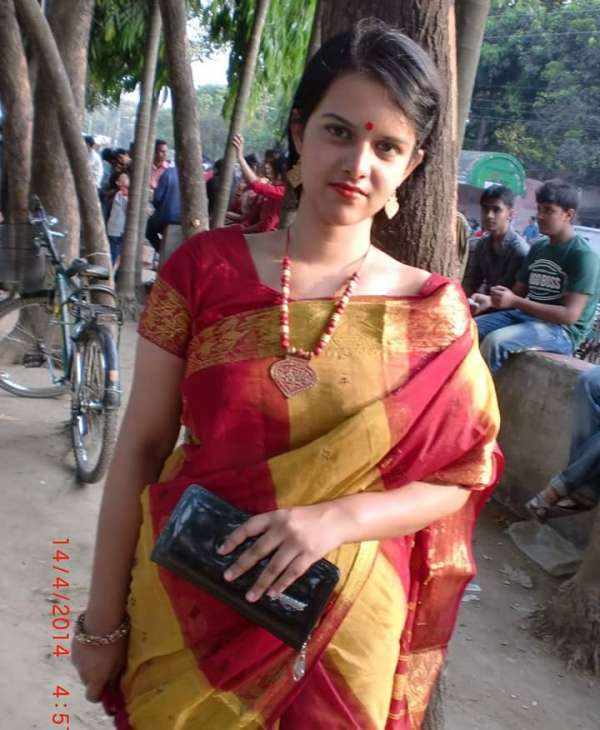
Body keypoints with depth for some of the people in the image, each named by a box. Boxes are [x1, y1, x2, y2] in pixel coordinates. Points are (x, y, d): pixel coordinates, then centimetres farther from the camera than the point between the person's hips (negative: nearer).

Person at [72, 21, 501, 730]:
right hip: (184, 611, 0)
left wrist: (337, 520, -21)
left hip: (342, 633, 1)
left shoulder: (436, 315, -6)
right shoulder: (204, 267, -8)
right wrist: (102, 621, -2)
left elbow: (458, 479, -3)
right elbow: (140, 447, -5)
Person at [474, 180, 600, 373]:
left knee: (495, 341, -31)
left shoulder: (583, 256, -11)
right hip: (526, 315, 8)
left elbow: (570, 315, -19)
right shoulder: (537, 248, 13)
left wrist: (515, 302, -23)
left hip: (561, 330, -8)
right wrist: (490, 301, -9)